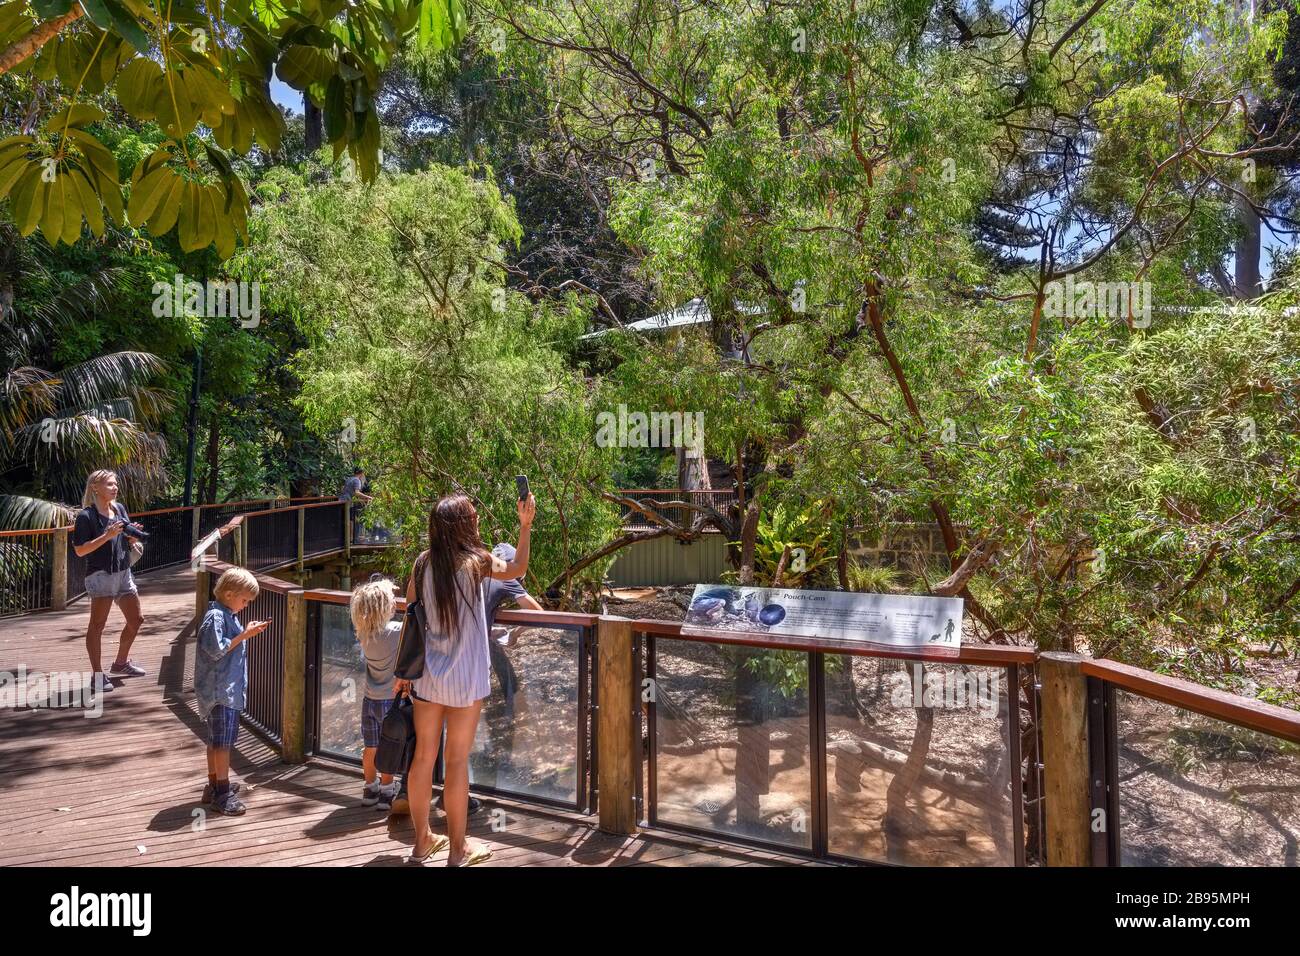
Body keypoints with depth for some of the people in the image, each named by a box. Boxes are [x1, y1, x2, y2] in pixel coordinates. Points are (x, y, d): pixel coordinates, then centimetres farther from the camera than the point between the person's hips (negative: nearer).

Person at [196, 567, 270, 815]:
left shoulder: (227, 615, 13)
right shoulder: (215, 616, -18)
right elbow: (217, 650, -24)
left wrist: (246, 632, 7)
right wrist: (244, 635, -21)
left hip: (228, 689, 10)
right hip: (220, 690, -10)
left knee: (216, 740, 18)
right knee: (223, 741, -4)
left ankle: (215, 785, 29)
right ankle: (223, 794, 2)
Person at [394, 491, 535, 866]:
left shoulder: (423, 563, -2)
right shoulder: (477, 561, -14)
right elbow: (517, 569, 3)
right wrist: (525, 526, 6)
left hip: (427, 675, 4)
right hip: (464, 679, -4)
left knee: (423, 755, 14)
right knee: (457, 761, 6)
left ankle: (422, 840, 30)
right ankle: (457, 850, 20)